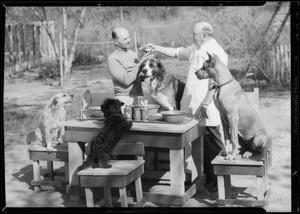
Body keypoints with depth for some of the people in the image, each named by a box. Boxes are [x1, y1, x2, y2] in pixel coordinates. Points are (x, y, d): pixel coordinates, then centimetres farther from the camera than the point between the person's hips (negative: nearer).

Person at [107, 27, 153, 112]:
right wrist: (140, 63, -16)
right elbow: (127, 80, -17)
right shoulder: (112, 59, -8)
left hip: (139, 96, 6)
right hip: (125, 100, -6)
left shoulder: (133, 53, 14)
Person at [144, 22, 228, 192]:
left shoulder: (216, 52, -15)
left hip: (208, 110, -9)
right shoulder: (196, 50, 15)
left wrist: (205, 105, -24)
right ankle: (207, 177, 24)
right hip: (195, 108, 9)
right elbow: (177, 53, 31)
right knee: (201, 144, 14)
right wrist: (156, 48, 27)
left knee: (214, 146, -2)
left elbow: (215, 83, -21)